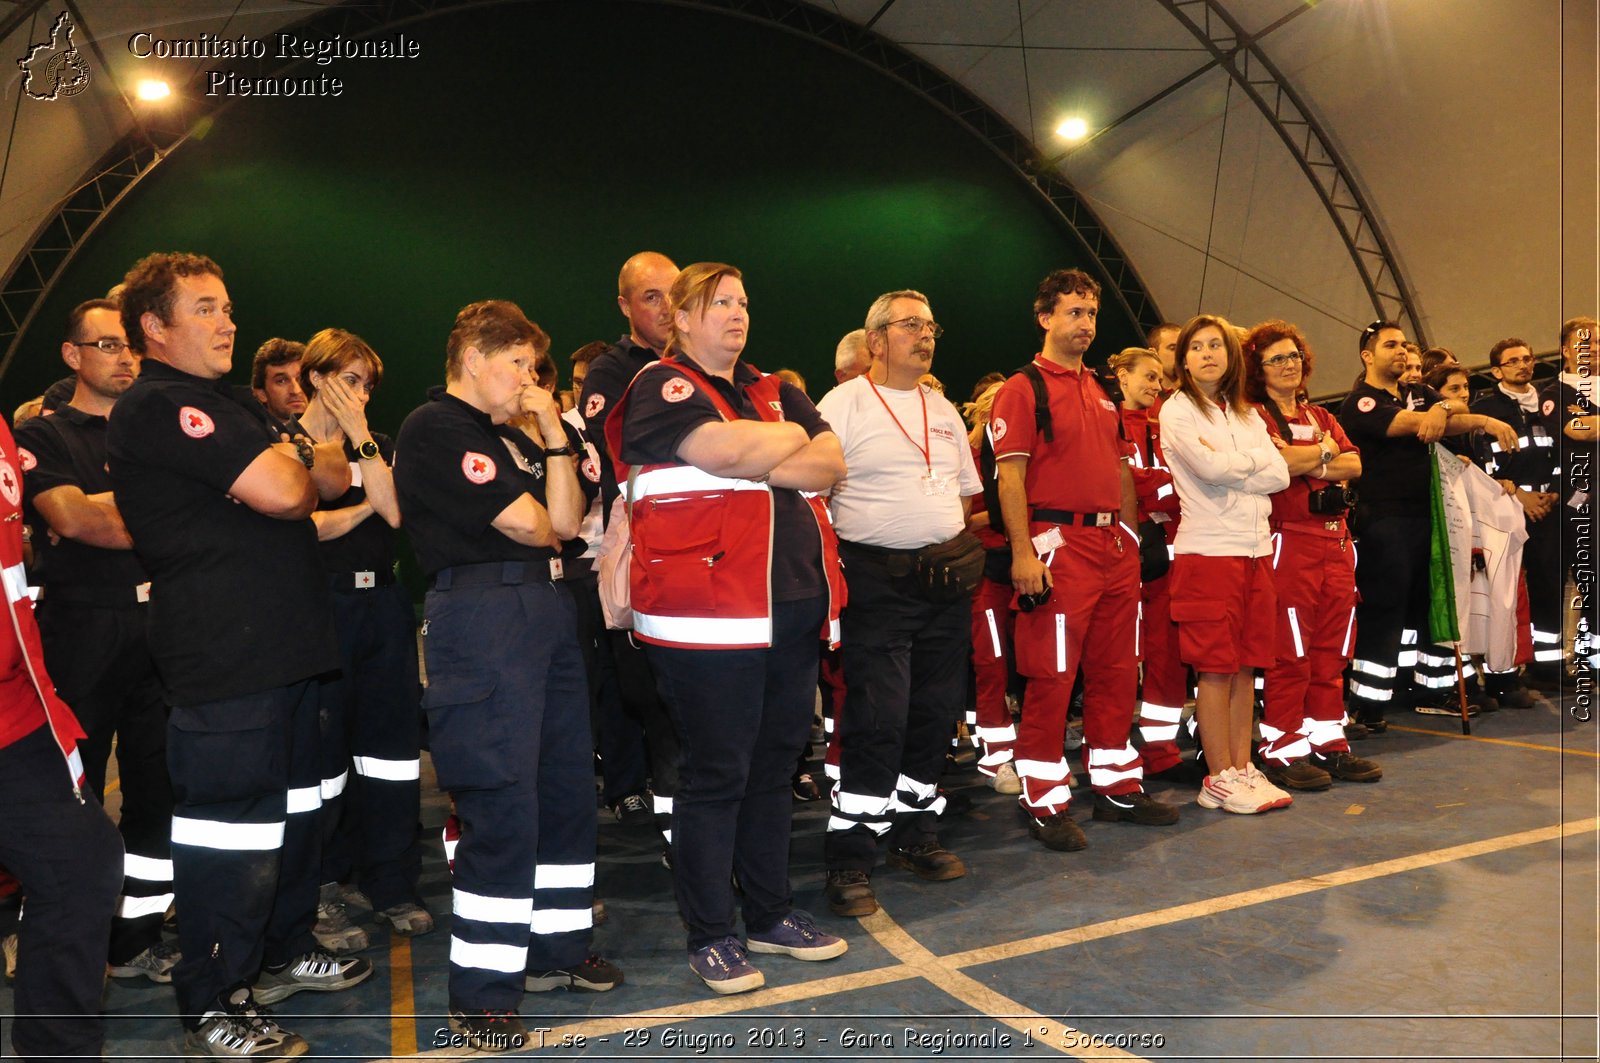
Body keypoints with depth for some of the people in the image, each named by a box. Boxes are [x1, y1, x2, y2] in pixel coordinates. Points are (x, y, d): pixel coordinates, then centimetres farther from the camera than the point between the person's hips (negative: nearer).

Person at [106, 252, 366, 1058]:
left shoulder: (233, 410, 20)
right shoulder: (157, 409, -13)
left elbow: (330, 481, 16)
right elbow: (281, 493, -22)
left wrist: (295, 462, -5)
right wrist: (296, 460, -1)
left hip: (282, 645, 10)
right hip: (225, 658, -10)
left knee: (293, 807, 20)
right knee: (230, 827, -3)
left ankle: (286, 952, 36)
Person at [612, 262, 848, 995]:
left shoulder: (774, 391, 19)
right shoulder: (662, 387, -2)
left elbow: (831, 463, 7)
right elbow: (733, 452, -19)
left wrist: (765, 465, -11)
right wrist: (793, 438, 0)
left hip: (793, 605, 7)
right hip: (708, 613, -7)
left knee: (774, 766, 14)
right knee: (716, 775, 0)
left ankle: (771, 914, 28)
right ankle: (709, 935, 15)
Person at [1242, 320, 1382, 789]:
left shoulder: (1320, 417, 21)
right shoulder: (1254, 416, 0)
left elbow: (1354, 465, 7)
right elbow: (1275, 463, -18)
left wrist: (1303, 461, -9)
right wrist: (1324, 452, 0)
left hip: (1336, 539, 7)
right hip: (1289, 542, -7)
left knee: (1331, 651, 10)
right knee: (1290, 652, -6)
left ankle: (1327, 742, 19)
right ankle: (1282, 750, 2)